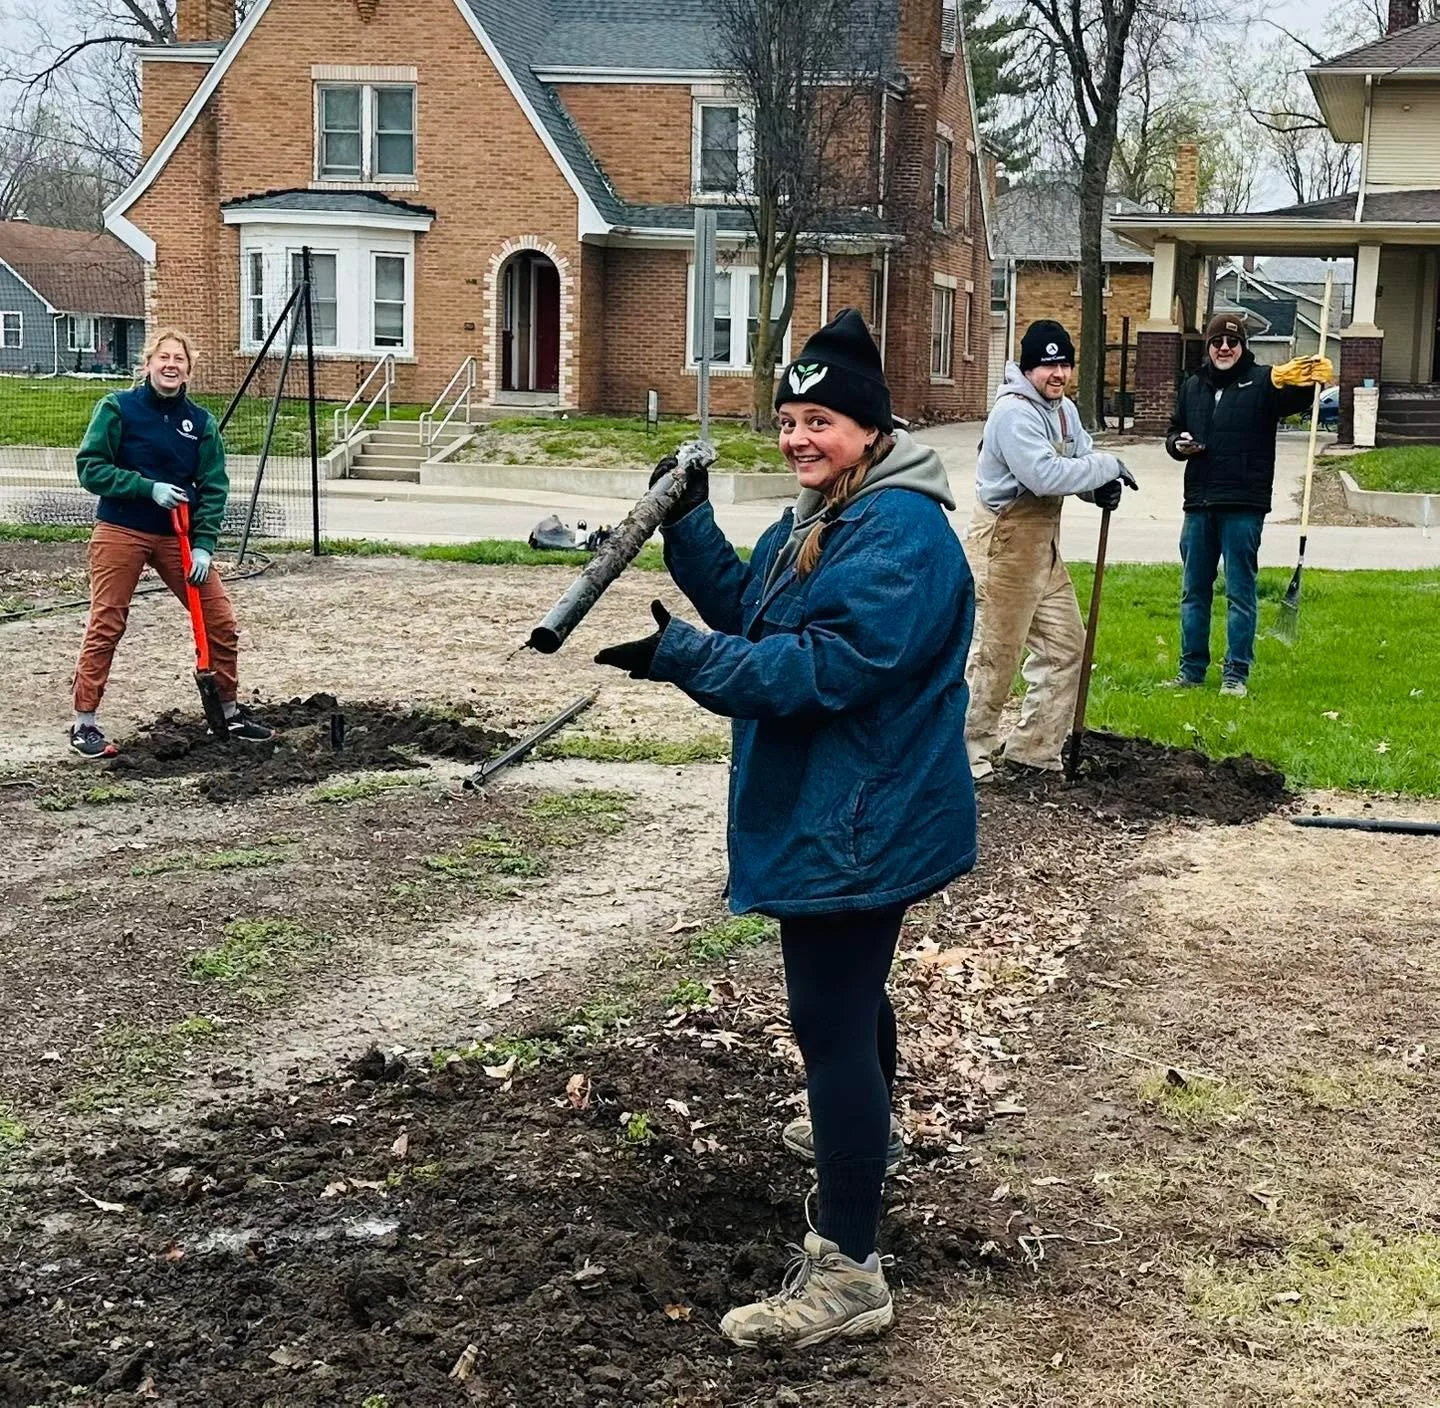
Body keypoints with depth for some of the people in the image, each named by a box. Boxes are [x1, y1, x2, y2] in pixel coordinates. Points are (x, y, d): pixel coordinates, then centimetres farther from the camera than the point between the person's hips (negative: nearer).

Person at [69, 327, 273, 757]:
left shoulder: (201, 422, 4)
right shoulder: (117, 408, -5)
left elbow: (213, 486, 2)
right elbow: (90, 468, -9)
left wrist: (203, 544, -8)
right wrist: (148, 487, -18)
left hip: (178, 536, 4)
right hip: (121, 532, -4)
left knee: (221, 622, 3)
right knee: (105, 626, -3)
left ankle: (231, 714, 20)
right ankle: (84, 724, 6)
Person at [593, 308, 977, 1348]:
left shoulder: (900, 534, -22)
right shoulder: (820, 516, 12)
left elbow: (822, 670, -29)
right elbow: (747, 609, 14)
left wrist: (680, 658, -30)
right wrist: (689, 523, 0)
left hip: (858, 824, -11)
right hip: (831, 810, 11)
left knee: (830, 1015, -11)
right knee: (849, 987, 29)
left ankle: (847, 1274, -7)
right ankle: (863, 1127, 55)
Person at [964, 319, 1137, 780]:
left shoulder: (1064, 409, 11)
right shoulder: (1014, 412, -20)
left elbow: (1082, 458, 19)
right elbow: (1044, 475, -30)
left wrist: (1100, 488, -6)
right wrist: (1107, 467, -19)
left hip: (1044, 546, 10)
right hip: (1004, 544, -10)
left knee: (1065, 645, 13)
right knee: (996, 653, -3)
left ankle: (1033, 749, 23)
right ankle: (970, 748, 10)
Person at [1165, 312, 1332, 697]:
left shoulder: (1262, 382, -2)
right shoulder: (1193, 387, 14)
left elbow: (1296, 398, -21)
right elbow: (1174, 432, 24)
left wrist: (1308, 379, -44)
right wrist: (1178, 444, 0)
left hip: (1243, 506, -5)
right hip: (1199, 504, 5)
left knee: (1240, 592, 0)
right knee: (1193, 591, 10)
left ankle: (1236, 674, 6)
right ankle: (1192, 669, 19)